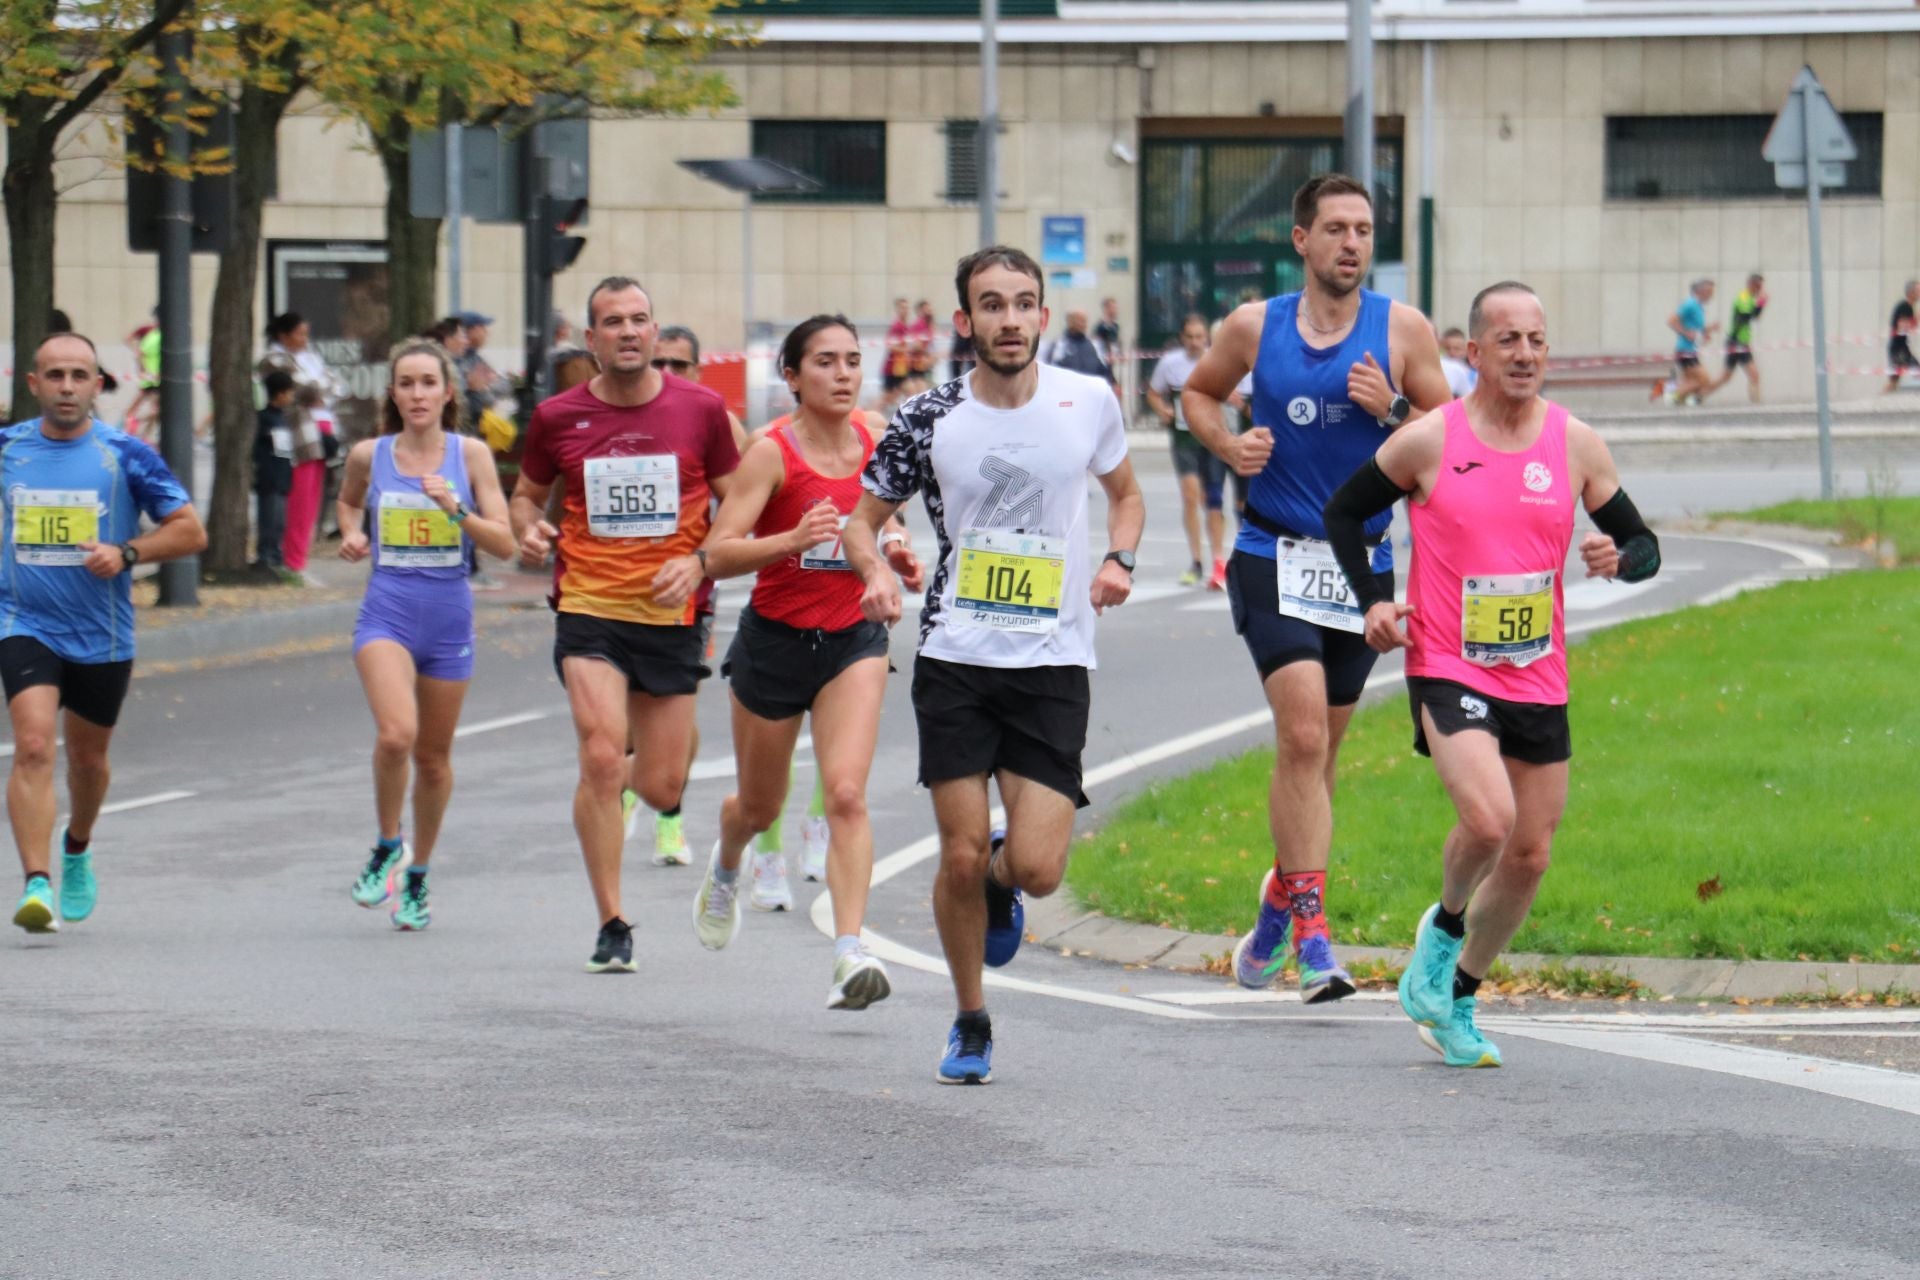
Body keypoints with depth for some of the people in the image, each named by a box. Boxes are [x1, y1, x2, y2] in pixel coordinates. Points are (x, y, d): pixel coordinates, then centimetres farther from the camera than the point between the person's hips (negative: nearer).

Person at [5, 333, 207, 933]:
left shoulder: (126, 455, -6)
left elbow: (190, 530, -4)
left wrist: (126, 553, -18)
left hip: (102, 636, 1)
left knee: (87, 758, 17)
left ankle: (77, 852, 46)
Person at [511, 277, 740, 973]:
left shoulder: (701, 409, -1)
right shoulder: (558, 417, 0)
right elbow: (526, 494, 15)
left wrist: (698, 562, -11)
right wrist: (529, 530, -8)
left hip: (671, 615, 1)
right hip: (589, 609, -1)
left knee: (662, 788, 5)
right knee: (602, 759, -17)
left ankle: (618, 786, 45)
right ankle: (612, 927, -7)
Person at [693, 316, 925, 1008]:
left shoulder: (874, 439, -2)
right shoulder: (773, 452, -16)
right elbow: (717, 554, -22)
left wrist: (895, 557, 0)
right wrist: (792, 541, -37)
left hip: (853, 639, 2)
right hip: (774, 640, -2)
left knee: (847, 794, -18)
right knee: (760, 806, 16)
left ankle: (849, 954, -23)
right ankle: (725, 871, 52)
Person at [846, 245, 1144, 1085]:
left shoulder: (1088, 402, 0)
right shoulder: (929, 419, -4)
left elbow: (1125, 492, 19)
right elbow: (864, 518, 8)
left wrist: (1118, 560, -1)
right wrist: (875, 570, -15)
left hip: (1054, 666, 0)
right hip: (954, 662, 0)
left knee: (1036, 869, -10)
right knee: (961, 857, -4)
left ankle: (1001, 884, 29)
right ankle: (970, 1024, 18)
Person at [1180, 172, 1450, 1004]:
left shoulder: (1401, 329, 0)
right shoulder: (1254, 327, 1)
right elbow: (1199, 393, 18)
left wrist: (1391, 413, -15)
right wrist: (1228, 446, -1)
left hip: (1363, 563, 2)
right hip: (1274, 559, -2)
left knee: (1317, 747, 12)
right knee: (1303, 737, -16)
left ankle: (1283, 889, 36)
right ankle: (1310, 934, -15)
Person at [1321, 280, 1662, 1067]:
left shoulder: (1576, 444, 2)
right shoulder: (1430, 440, -7)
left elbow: (1643, 545, 8)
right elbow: (1344, 511, 6)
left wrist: (1620, 558, -15)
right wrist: (1371, 601, -5)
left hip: (1538, 679, 4)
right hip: (1447, 670, -4)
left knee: (1529, 856, 7)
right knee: (1488, 818, -25)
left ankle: (1456, 998, 28)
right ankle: (1446, 922, 7)